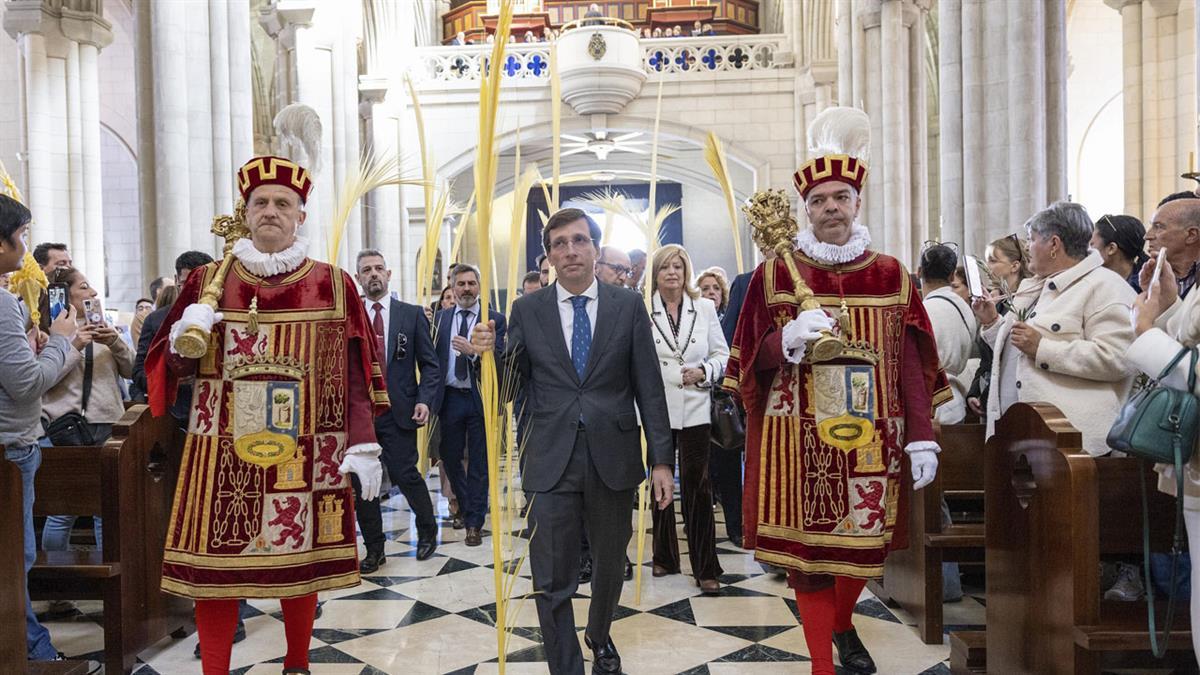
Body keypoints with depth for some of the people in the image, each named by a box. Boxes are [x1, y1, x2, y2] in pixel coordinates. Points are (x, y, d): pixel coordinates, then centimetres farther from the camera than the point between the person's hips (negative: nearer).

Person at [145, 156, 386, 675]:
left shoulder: (333, 285, 3)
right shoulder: (207, 282, 7)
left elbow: (353, 374, 1)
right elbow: (172, 364, 11)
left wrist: (363, 445, -7)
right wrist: (185, 340, -11)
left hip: (304, 453, -1)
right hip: (223, 454, 1)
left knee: (300, 557, 8)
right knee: (215, 561, 2)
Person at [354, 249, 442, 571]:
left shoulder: (412, 314, 4)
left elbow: (429, 364, 3)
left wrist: (425, 400, -11)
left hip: (398, 410, -2)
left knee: (404, 474, -3)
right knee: (361, 480, 6)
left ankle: (427, 531, 25)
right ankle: (374, 549, 22)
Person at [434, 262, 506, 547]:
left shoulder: (494, 319, -3)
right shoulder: (440, 318, 7)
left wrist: (472, 350, -25)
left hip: (480, 398, -3)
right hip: (450, 397, 3)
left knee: (479, 463, 4)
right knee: (450, 458, 13)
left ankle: (474, 523, 15)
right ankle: (468, 506, 38)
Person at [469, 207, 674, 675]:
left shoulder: (629, 307, 2)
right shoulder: (527, 311, 2)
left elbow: (648, 387, 1)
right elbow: (512, 386, 3)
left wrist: (661, 459, -2)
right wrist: (488, 353, -17)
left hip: (613, 459, 1)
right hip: (550, 462, -1)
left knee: (610, 566, 20)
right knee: (552, 582, 1)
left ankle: (599, 637, 48)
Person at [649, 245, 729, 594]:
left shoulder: (705, 308, 5)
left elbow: (722, 354, 7)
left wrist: (703, 372, -8)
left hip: (693, 409, 0)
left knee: (697, 486, -1)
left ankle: (705, 568, 7)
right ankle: (664, 556, 28)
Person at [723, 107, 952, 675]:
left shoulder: (891, 276, 6)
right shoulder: (776, 274, 2)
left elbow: (911, 365, 3)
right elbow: (753, 360, 2)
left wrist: (922, 439, -4)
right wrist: (790, 337, -18)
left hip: (869, 439, 2)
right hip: (801, 440, -2)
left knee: (864, 542, 11)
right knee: (807, 547, 1)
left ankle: (844, 625, 42)